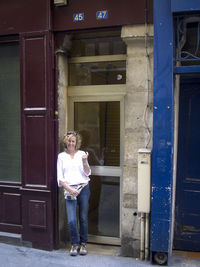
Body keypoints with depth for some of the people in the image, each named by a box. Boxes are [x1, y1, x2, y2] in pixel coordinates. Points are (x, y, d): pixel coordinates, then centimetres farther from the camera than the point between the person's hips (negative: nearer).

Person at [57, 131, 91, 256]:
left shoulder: (82, 154, 7)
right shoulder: (61, 156, 7)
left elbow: (87, 173, 3)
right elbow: (60, 177, 3)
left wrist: (85, 162, -14)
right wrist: (69, 189, -9)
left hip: (83, 188, 1)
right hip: (69, 190, 0)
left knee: (83, 218, 6)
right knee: (71, 220, -6)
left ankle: (83, 243, 23)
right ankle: (75, 244, 15)